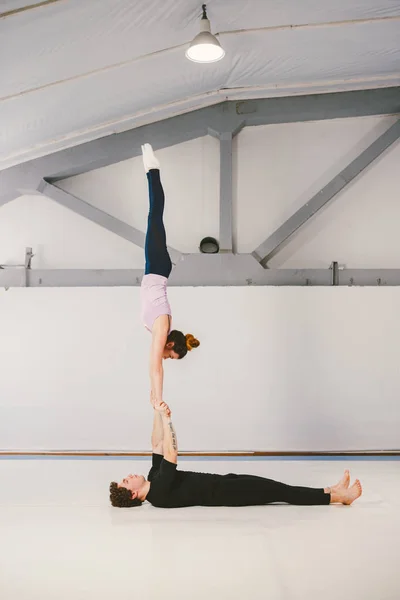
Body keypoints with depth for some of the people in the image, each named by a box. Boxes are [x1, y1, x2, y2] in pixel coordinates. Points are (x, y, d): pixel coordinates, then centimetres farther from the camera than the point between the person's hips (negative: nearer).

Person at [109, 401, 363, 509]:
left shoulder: (154, 480, 7)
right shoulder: (159, 492, -20)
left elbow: (158, 447, 10)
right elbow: (171, 454, -30)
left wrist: (158, 416, 0)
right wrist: (165, 419, -25)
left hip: (221, 482, 9)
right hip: (220, 493, -9)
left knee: (269, 485, 4)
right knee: (273, 491, -10)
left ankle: (331, 493, 7)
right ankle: (336, 496, -4)